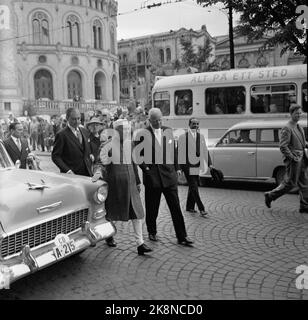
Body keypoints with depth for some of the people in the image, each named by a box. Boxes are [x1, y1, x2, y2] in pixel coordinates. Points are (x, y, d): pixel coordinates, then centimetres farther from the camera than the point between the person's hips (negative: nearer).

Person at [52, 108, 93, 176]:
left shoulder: (85, 131, 11)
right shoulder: (62, 135, -8)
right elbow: (55, 156, -8)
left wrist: (90, 165, 7)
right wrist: (67, 170, -17)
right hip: (71, 174, -5)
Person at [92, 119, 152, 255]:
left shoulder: (130, 144, 7)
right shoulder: (108, 146, -7)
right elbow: (102, 163, -7)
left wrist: (137, 182, 15)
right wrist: (98, 172, -29)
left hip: (129, 182, 4)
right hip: (114, 181, -4)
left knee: (136, 211, -3)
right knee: (111, 210, 11)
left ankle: (140, 244, 0)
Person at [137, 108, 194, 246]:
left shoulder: (168, 131, 8)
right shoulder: (143, 134, -3)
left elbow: (174, 150, 15)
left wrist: (177, 168, 10)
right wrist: (144, 167, -9)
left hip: (169, 174, 3)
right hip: (151, 175, -2)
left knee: (175, 207, 3)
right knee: (152, 208, 9)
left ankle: (182, 236, 9)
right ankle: (152, 233, 29)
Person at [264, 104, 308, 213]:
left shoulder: (299, 127, 13)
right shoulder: (287, 129, -16)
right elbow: (282, 147, -21)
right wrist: (293, 158, -21)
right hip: (292, 159, -8)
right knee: (290, 183, -1)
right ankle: (270, 196, 16)